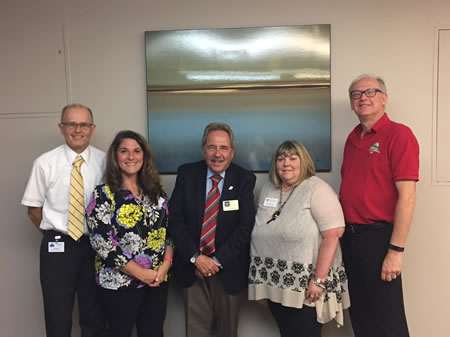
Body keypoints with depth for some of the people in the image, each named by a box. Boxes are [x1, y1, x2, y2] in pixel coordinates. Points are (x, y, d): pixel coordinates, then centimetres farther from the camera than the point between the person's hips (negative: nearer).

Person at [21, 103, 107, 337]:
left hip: (95, 246, 1)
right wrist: (55, 235, 3)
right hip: (57, 247, 0)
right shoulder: (45, 163, -5)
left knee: (95, 318, 15)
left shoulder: (104, 161, -3)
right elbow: (34, 210, 2)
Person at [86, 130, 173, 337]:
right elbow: (101, 243, -14)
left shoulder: (156, 191, 7)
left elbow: (168, 231, 8)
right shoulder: (104, 194, -7)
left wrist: (165, 265, -8)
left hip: (158, 280, 4)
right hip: (120, 282, -4)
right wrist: (141, 273, -15)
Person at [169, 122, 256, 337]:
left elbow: (245, 226, -10)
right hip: (192, 266, 1)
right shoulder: (186, 174, -2)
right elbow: (175, 218, -6)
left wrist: (217, 260, -15)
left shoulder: (245, 180, -5)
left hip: (228, 269, 0)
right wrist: (196, 257, -14)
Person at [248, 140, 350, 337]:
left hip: (306, 284, -6)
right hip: (275, 283, 6)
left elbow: (333, 234, -17)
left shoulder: (317, 189, -11)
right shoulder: (268, 189, 9)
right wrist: (260, 273, 12)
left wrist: (319, 279, -20)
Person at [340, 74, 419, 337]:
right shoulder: (352, 138, 11)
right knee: (360, 315, 18)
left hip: (378, 237, -7)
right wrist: (342, 232, 9)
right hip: (350, 235, 7)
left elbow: (407, 196, -16)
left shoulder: (399, 134, -11)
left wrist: (396, 250, -19)